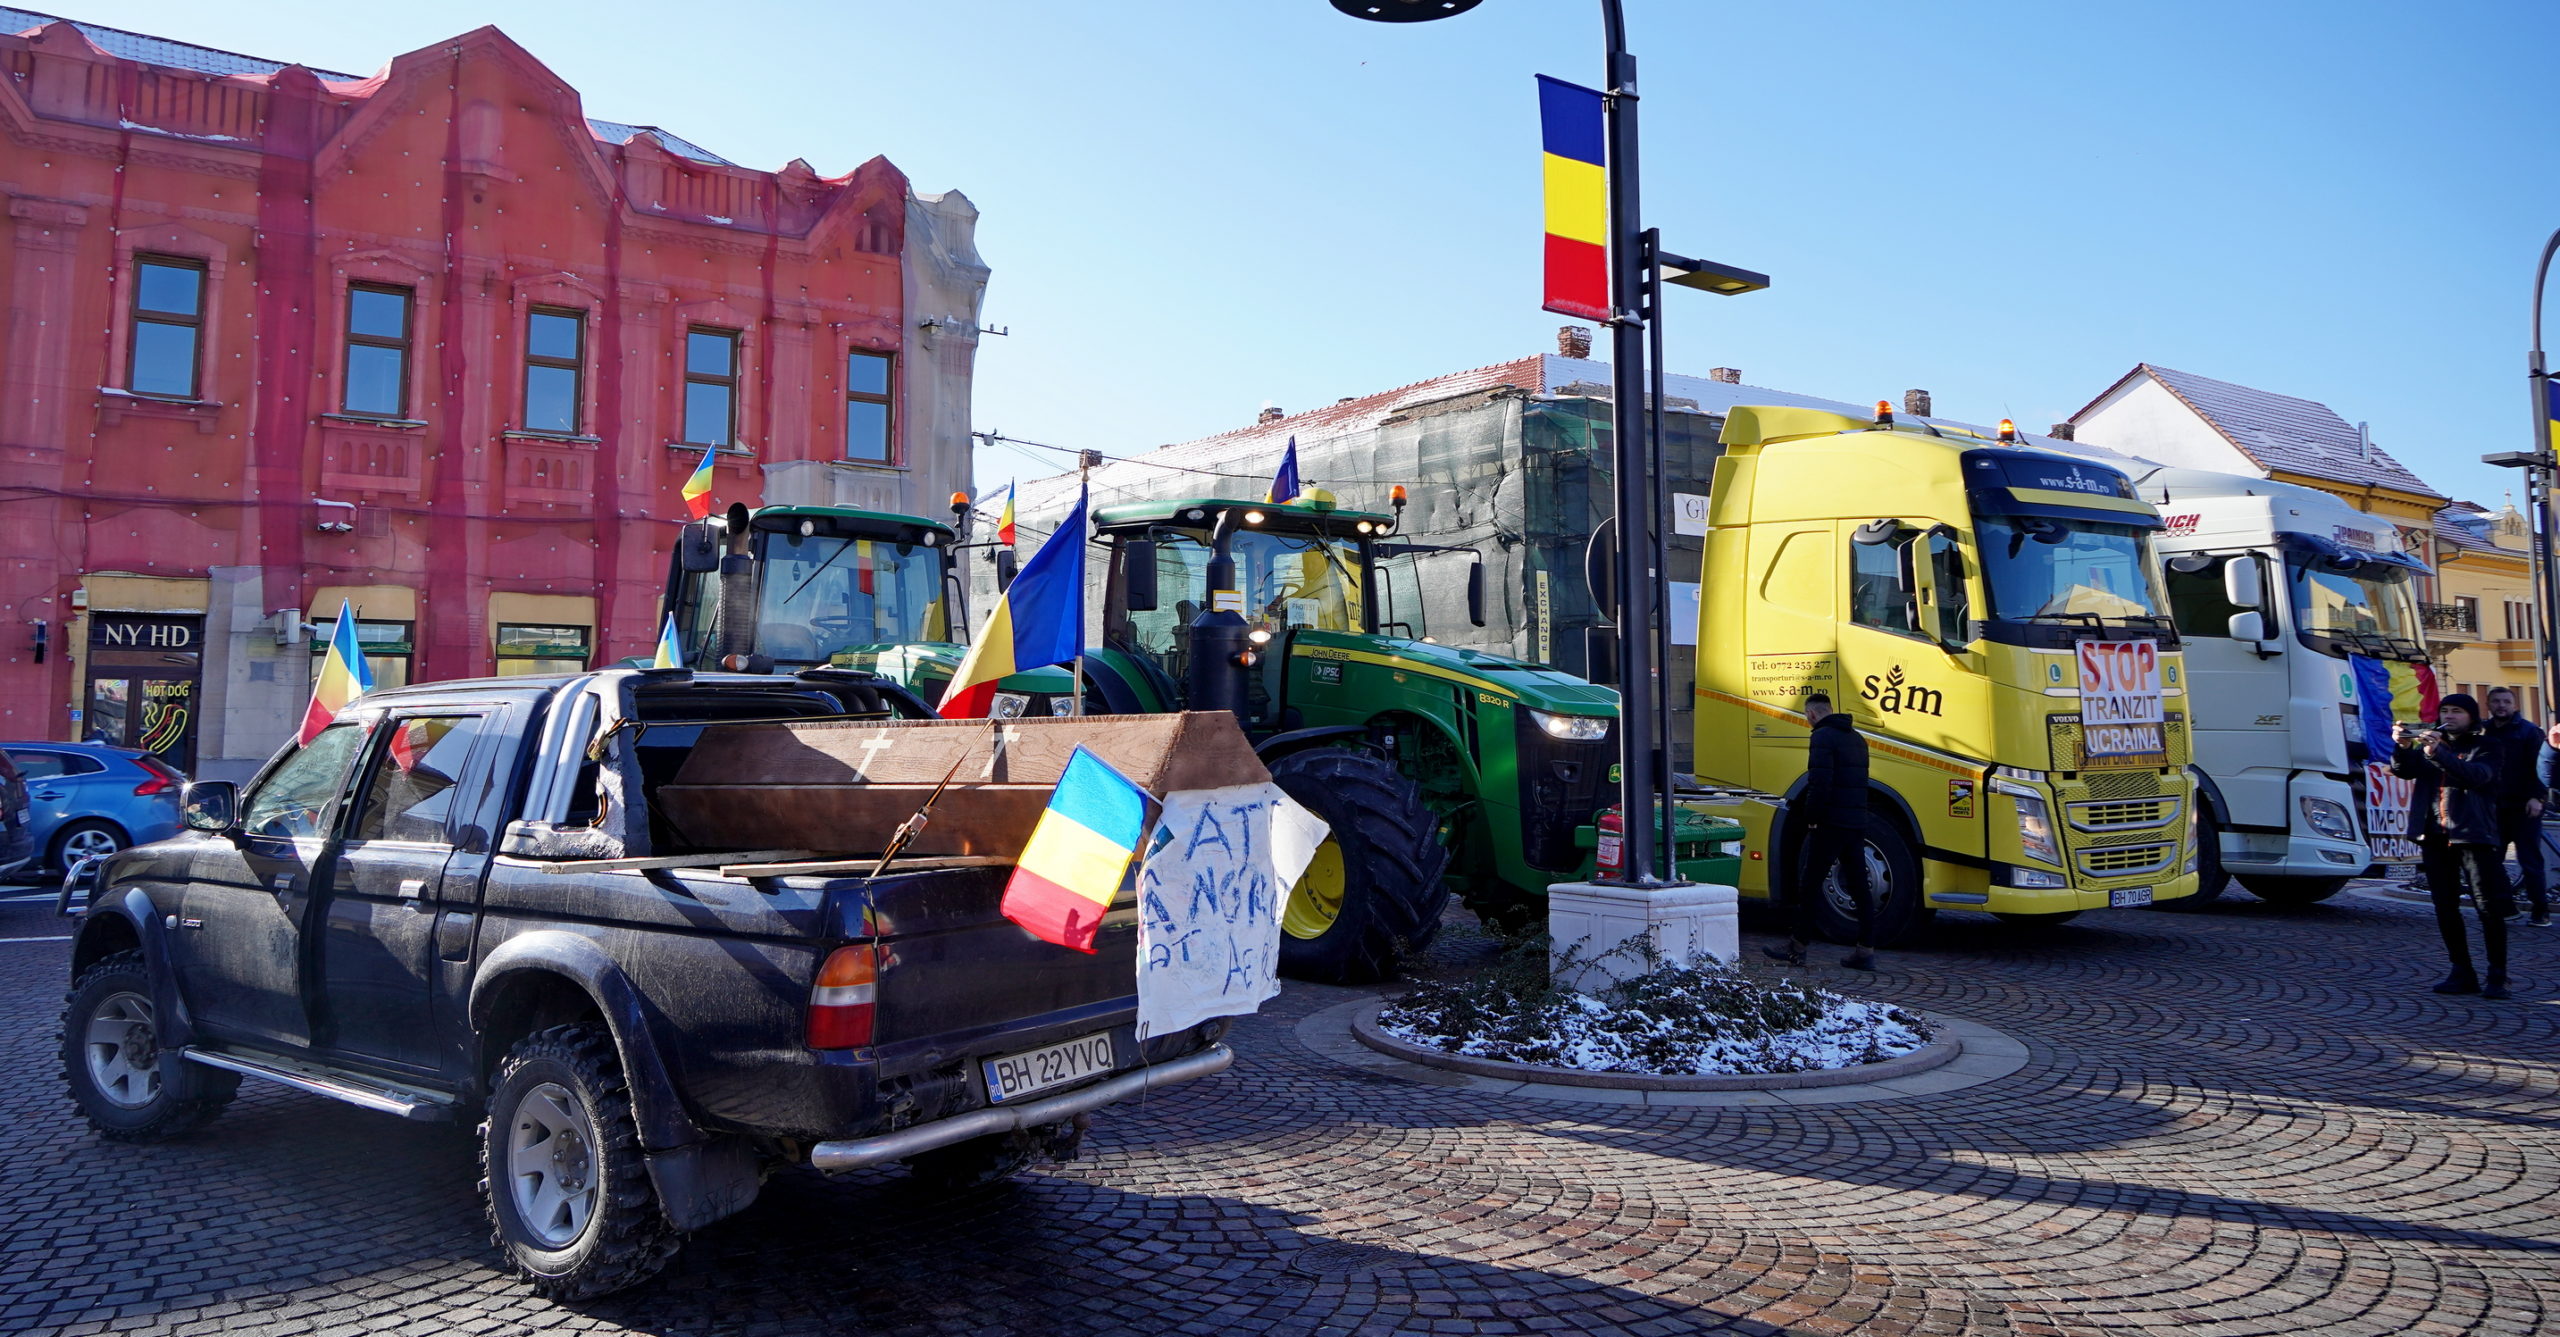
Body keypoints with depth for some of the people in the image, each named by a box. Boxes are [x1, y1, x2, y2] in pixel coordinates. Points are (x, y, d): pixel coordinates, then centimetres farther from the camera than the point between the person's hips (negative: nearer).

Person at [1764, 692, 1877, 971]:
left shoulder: (1822, 736, -11)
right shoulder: (1855, 738, 18)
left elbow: (1819, 782, -20)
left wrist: (1811, 818, -13)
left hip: (1831, 823, -8)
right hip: (1857, 823, 8)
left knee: (1810, 884, 0)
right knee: (1859, 886, 8)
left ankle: (1797, 947, 5)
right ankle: (1865, 951, 8)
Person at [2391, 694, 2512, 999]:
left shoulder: (2485, 747, 4)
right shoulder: (2430, 742, 16)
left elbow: (2476, 775, -17)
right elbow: (2404, 770, 1)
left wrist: (2438, 753, -30)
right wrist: (2403, 747, -20)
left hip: (2473, 835, -4)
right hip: (2434, 837, 4)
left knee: (2489, 908, -7)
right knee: (2445, 909, 6)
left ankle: (2497, 978, -2)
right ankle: (2462, 974, 14)